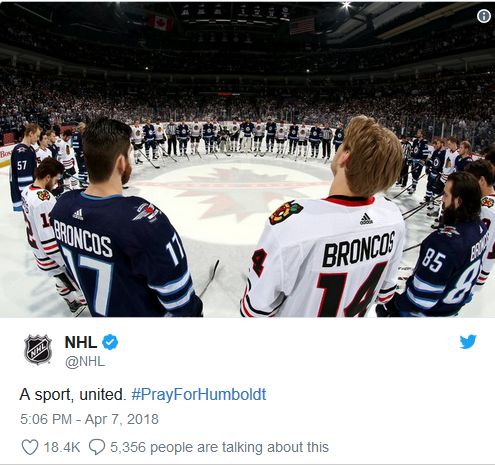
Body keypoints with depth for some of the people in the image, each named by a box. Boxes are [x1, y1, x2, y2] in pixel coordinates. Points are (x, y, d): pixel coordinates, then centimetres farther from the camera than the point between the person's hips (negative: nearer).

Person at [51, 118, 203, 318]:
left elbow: (76, 259, 3)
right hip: (152, 315, -6)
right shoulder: (143, 220, -39)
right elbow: (177, 293, -29)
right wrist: (193, 311, -9)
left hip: (100, 312, 7)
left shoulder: (62, 206, -15)